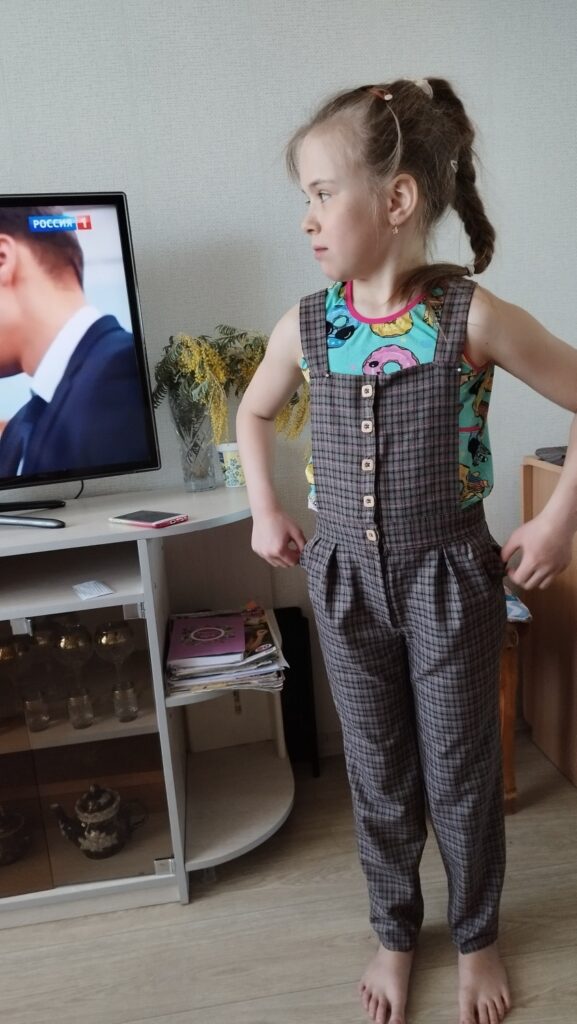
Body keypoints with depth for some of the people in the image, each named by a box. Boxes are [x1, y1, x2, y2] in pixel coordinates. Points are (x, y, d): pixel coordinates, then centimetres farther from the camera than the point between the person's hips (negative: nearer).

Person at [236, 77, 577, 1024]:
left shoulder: (472, 315, -14)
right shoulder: (305, 326, -3)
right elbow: (254, 413, 14)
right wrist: (264, 511, 5)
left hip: (449, 579, -2)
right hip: (345, 579, 3)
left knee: (461, 773, 15)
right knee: (377, 774, 18)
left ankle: (476, 937, 45)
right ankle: (395, 931, 45)